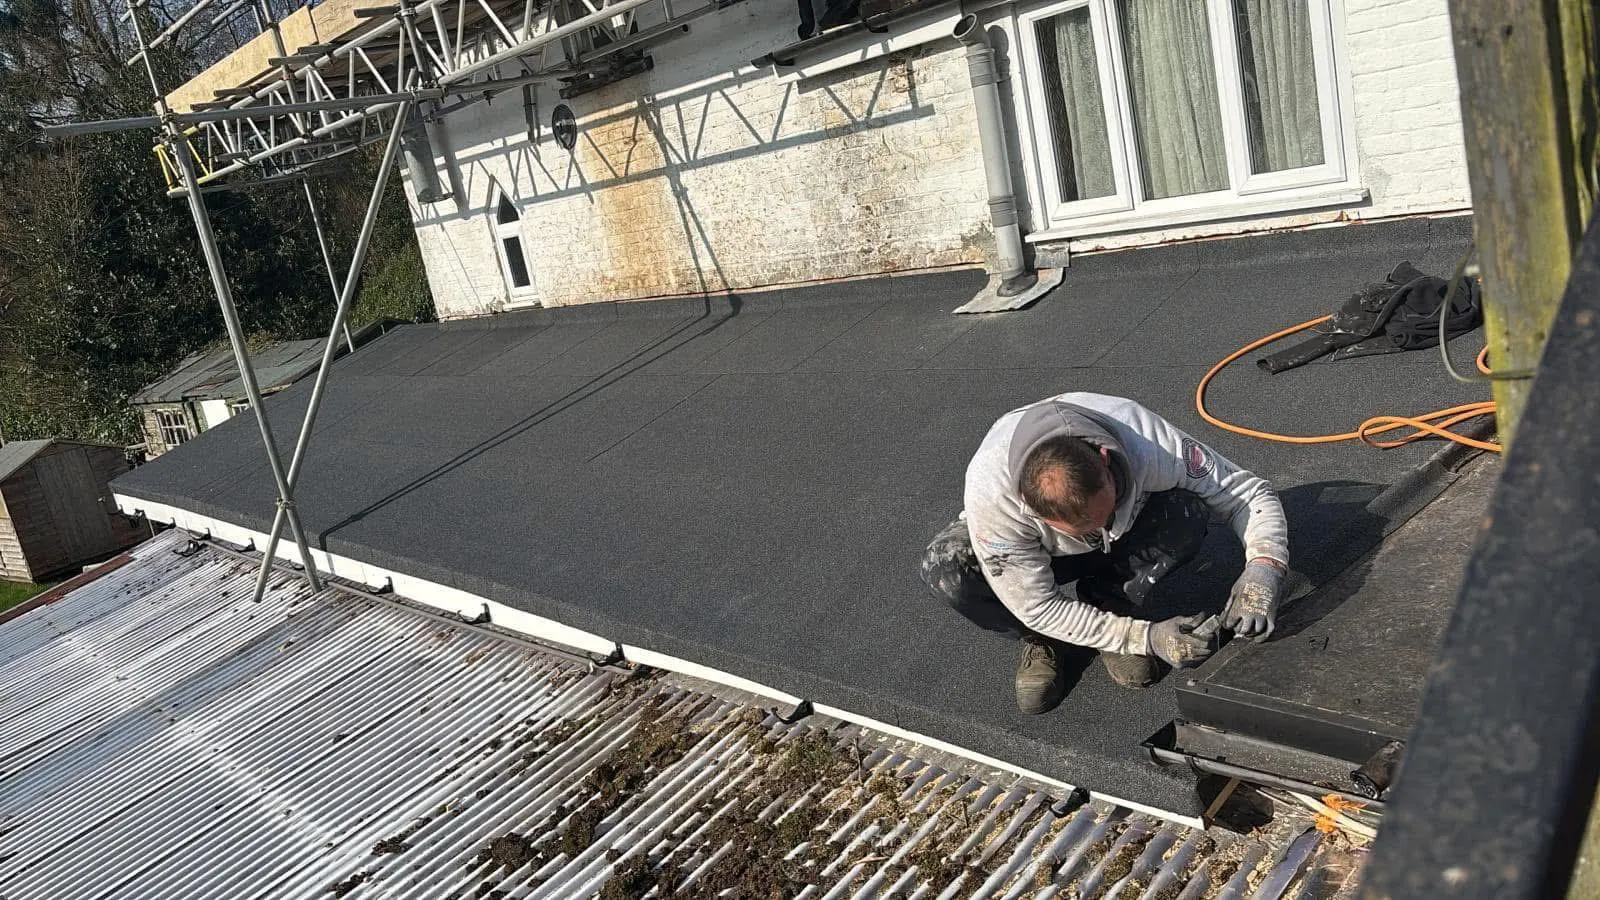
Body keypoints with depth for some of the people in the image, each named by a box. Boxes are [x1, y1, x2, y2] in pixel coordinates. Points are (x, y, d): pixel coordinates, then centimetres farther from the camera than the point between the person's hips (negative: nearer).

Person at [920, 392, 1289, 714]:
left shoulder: (1145, 438, -37)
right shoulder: (989, 492, -41)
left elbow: (1249, 493, -23)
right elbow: (1037, 606, -29)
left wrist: (1262, 569, -41)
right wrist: (1145, 637, -32)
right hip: (1035, 551, -1)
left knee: (1188, 512, -31)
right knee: (945, 569, -34)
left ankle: (1109, 606, -6)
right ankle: (1041, 639, -5)